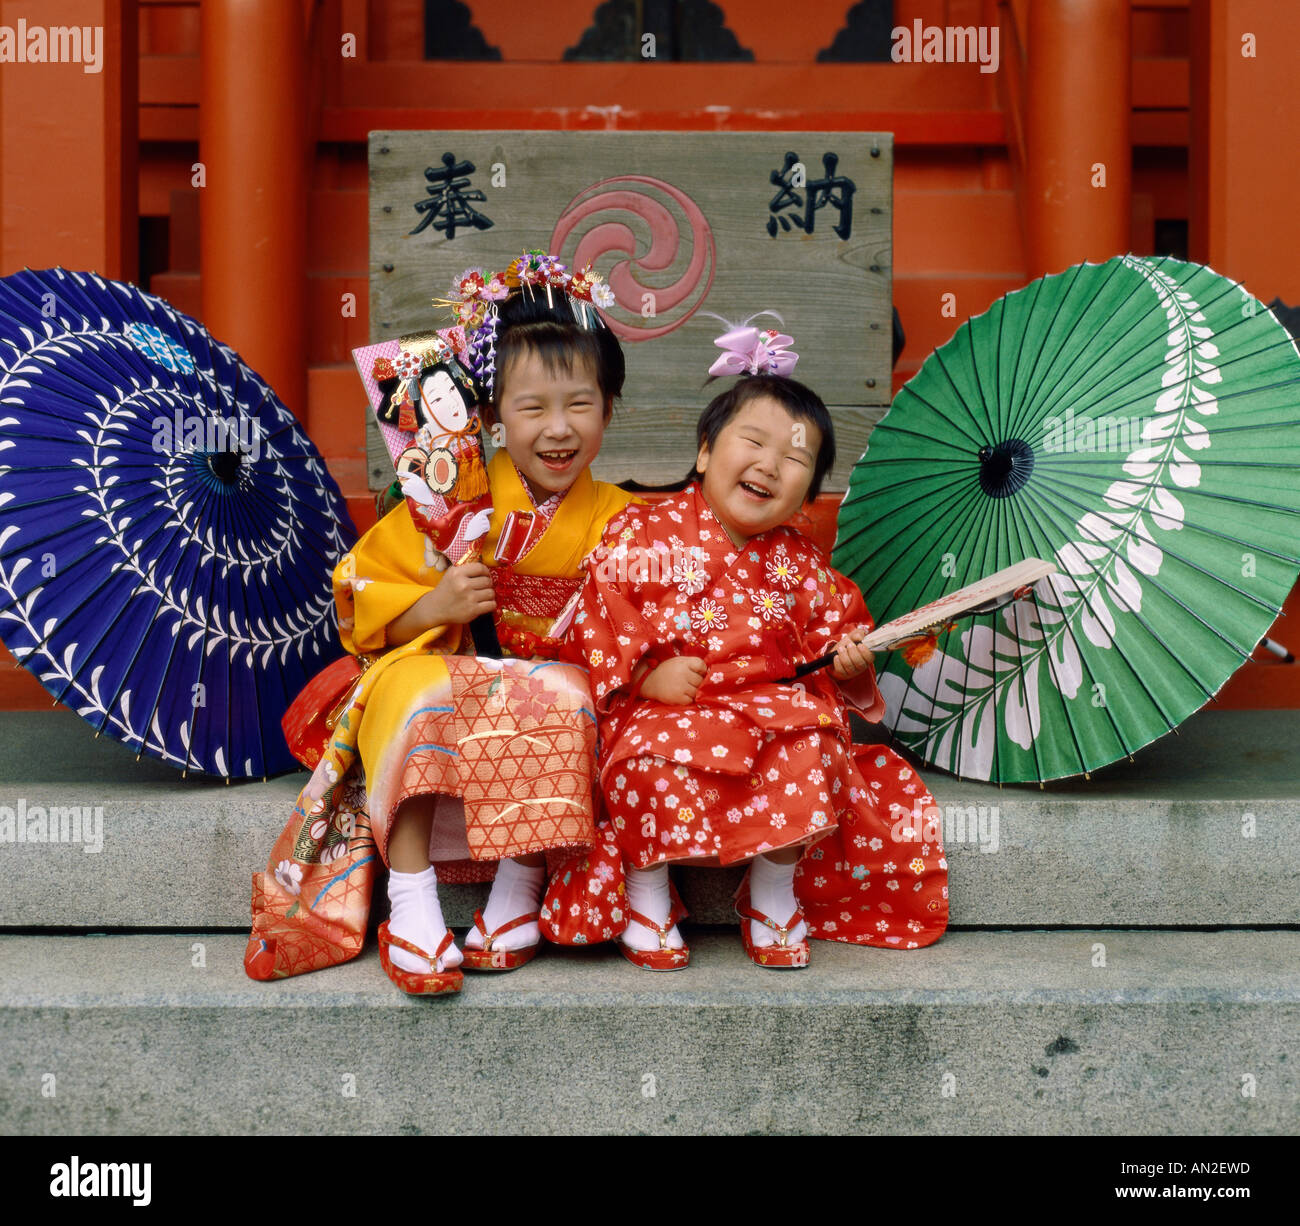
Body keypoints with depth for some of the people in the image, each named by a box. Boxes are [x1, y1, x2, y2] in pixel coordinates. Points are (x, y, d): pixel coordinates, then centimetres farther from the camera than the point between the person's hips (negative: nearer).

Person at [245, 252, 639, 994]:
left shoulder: (618, 523, 5)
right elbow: (362, 596, 1)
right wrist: (431, 607, -18)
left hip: (555, 683, 1)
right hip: (451, 672, 0)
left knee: (560, 702, -33)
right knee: (415, 689, -33)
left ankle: (519, 894, -20)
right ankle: (412, 904, -31)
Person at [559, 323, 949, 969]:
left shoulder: (798, 562, 10)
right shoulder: (642, 535, -4)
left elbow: (827, 634, 18)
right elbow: (594, 618, -7)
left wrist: (847, 665, -4)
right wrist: (646, 675, -18)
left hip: (771, 704, 3)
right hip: (662, 711, -3)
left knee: (808, 753, -27)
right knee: (660, 760, -35)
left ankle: (774, 894, 0)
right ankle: (647, 893, -6)